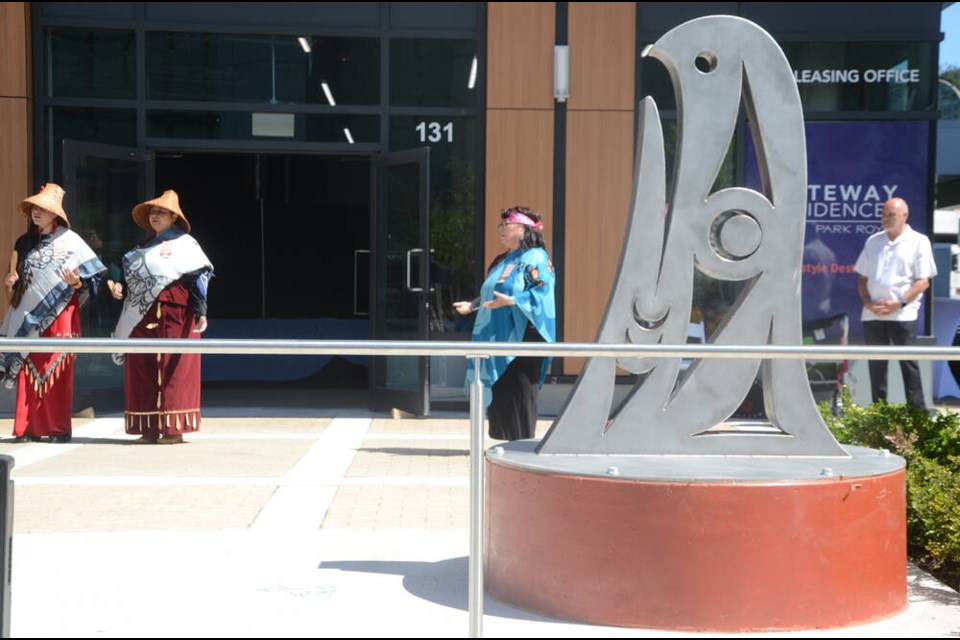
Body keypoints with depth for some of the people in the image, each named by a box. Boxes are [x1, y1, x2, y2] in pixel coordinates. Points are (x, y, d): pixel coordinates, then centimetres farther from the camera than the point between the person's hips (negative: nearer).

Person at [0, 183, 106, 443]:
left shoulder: (69, 241, 0)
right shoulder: (24, 242, 13)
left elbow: (92, 277, -2)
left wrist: (76, 283, -22)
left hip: (59, 316, -4)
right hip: (29, 316, 4)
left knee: (58, 371, -4)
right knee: (29, 370, 0)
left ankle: (59, 428, 0)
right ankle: (29, 428, 4)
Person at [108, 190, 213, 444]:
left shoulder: (184, 243, -1)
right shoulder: (143, 247, 20)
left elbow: (198, 278, -10)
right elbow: (132, 278, 23)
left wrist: (200, 312, -19)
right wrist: (120, 288, 2)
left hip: (173, 317, -7)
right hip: (142, 318, 7)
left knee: (173, 369, -5)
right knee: (142, 370, 5)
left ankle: (174, 428, -1)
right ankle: (150, 428, 10)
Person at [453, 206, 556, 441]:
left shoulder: (535, 258, -5)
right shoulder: (502, 261, 20)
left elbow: (543, 292, -16)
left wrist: (512, 301, -25)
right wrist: (473, 305, 12)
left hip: (520, 337, -8)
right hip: (497, 338, 8)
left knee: (517, 391, -6)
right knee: (498, 391, 7)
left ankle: (522, 442, 1)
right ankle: (506, 439, 13)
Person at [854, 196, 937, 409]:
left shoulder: (918, 242, 0)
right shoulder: (873, 241, 13)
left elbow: (923, 281, -6)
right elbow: (862, 277, 14)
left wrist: (900, 303, -16)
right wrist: (867, 302, -3)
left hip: (903, 314, -5)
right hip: (872, 314, 5)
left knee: (908, 363, -4)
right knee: (876, 365, 8)